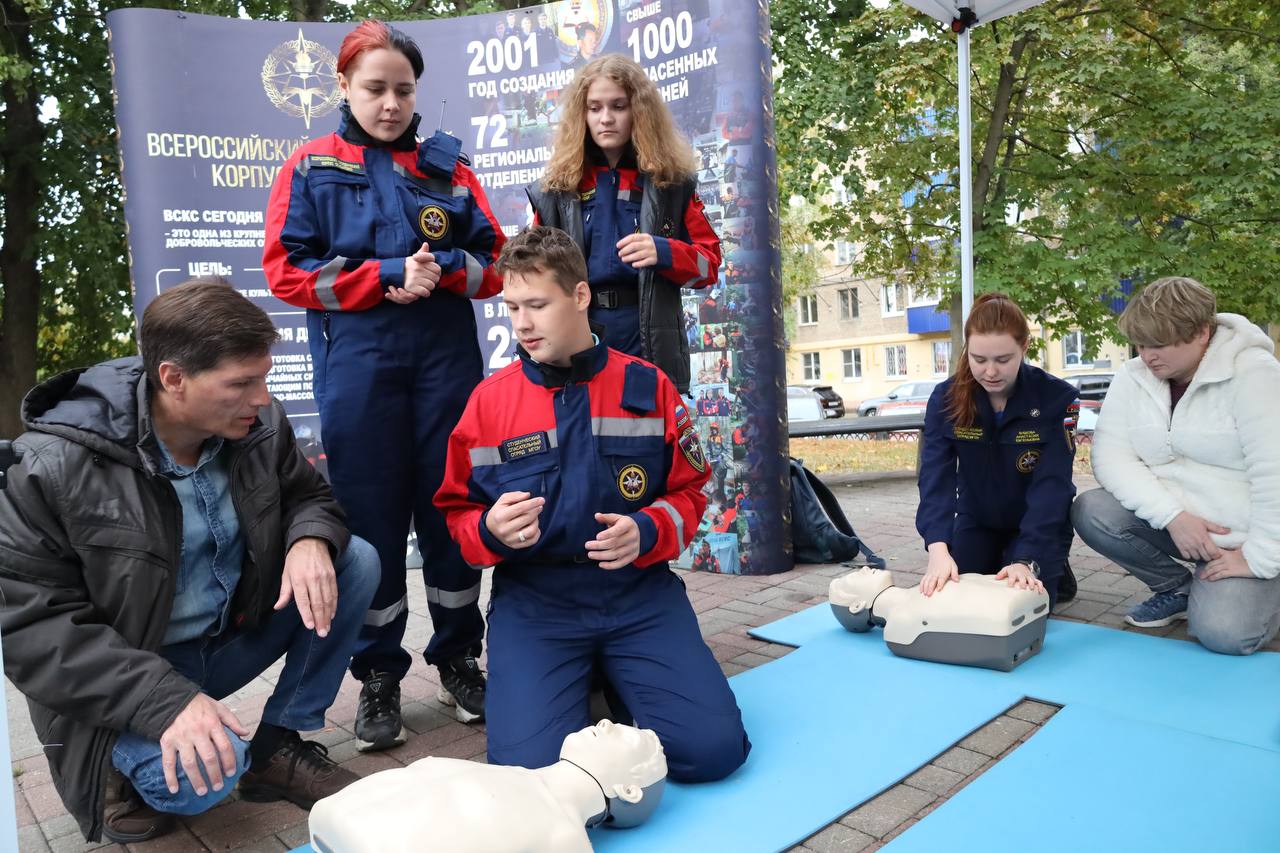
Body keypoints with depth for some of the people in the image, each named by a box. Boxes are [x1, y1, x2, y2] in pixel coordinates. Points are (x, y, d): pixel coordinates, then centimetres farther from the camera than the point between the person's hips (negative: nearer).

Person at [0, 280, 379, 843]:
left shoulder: (260, 424, -10)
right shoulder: (58, 467, -23)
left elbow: (309, 496, 5)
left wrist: (311, 540, -23)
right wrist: (163, 699, -32)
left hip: (233, 635, 5)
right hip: (129, 677, -5)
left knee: (357, 561, -14)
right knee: (201, 782, -32)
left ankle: (278, 749, -3)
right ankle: (133, 759, 7)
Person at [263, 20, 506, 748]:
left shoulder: (447, 163, 12)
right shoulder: (311, 167, 7)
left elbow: (494, 259, 9)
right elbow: (287, 271, -1)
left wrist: (440, 269, -11)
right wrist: (386, 275, -11)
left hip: (447, 358, 2)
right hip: (356, 366, -1)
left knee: (452, 510, 6)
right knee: (372, 517, 2)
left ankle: (459, 658, 22)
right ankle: (379, 675, 17)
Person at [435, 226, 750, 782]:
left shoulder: (646, 385, 2)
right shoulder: (489, 399, 1)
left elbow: (688, 492, 8)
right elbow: (458, 512, 8)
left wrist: (645, 532, -13)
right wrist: (491, 530, -16)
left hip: (638, 592, 1)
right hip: (532, 598, 0)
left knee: (713, 748, -15)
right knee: (532, 768, -20)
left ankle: (615, 679, 15)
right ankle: (580, 684, 14)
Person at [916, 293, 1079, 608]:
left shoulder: (1055, 398, -23)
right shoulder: (945, 398, -18)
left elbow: (1051, 485, -28)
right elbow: (936, 476, -28)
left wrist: (1026, 561, -40)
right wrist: (939, 550, -43)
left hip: (1038, 523, -2)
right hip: (976, 520, 2)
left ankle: (1052, 570, 16)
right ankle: (995, 562, 26)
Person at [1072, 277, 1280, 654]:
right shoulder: (1133, 376, -4)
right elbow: (1110, 455, -13)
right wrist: (1173, 515, -24)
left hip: (1242, 539, -4)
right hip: (1173, 521, 5)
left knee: (1223, 633, -25)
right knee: (1089, 512, -21)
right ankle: (1178, 588, 4)